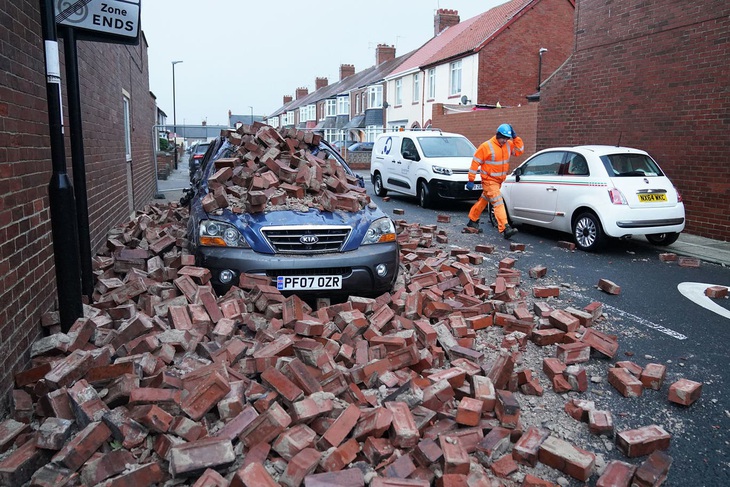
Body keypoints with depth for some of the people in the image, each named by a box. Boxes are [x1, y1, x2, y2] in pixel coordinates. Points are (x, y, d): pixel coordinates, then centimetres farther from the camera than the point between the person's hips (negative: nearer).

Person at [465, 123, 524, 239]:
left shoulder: (508, 145, 5)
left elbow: (520, 150, 4)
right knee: (498, 203, -17)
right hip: (489, 180, -7)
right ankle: (505, 228, -25)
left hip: (499, 180, 7)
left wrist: (515, 137, -7)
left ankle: (473, 221, 33)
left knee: (483, 201, 18)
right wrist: (471, 180, -11)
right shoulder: (486, 146, -13)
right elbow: (475, 162, -10)